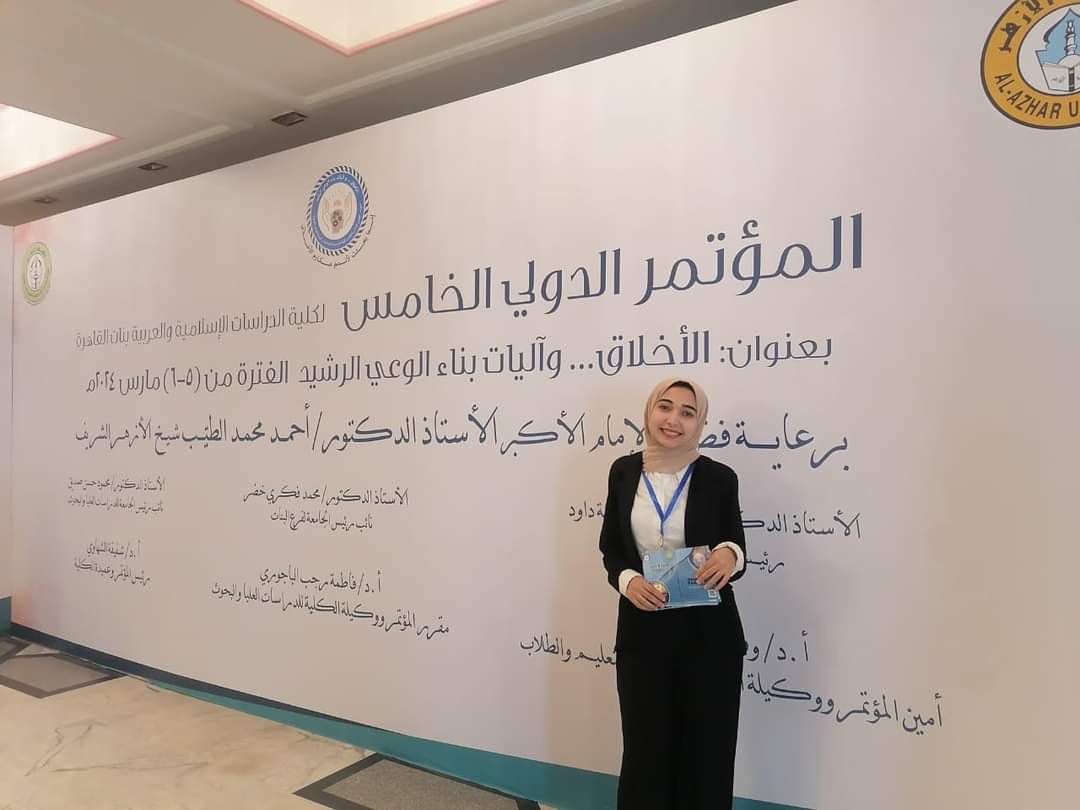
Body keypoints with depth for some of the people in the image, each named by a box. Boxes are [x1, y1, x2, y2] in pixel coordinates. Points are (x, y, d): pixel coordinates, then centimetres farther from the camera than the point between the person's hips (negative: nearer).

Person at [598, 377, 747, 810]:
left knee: (705, 753, 11)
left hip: (707, 635, -1)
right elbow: (611, 547, 7)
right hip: (642, 632, 2)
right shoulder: (624, 471, 1)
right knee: (644, 751, 11)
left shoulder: (719, 478, -5)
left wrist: (730, 555, -22)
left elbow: (735, 551, 2)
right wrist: (626, 579, -14)